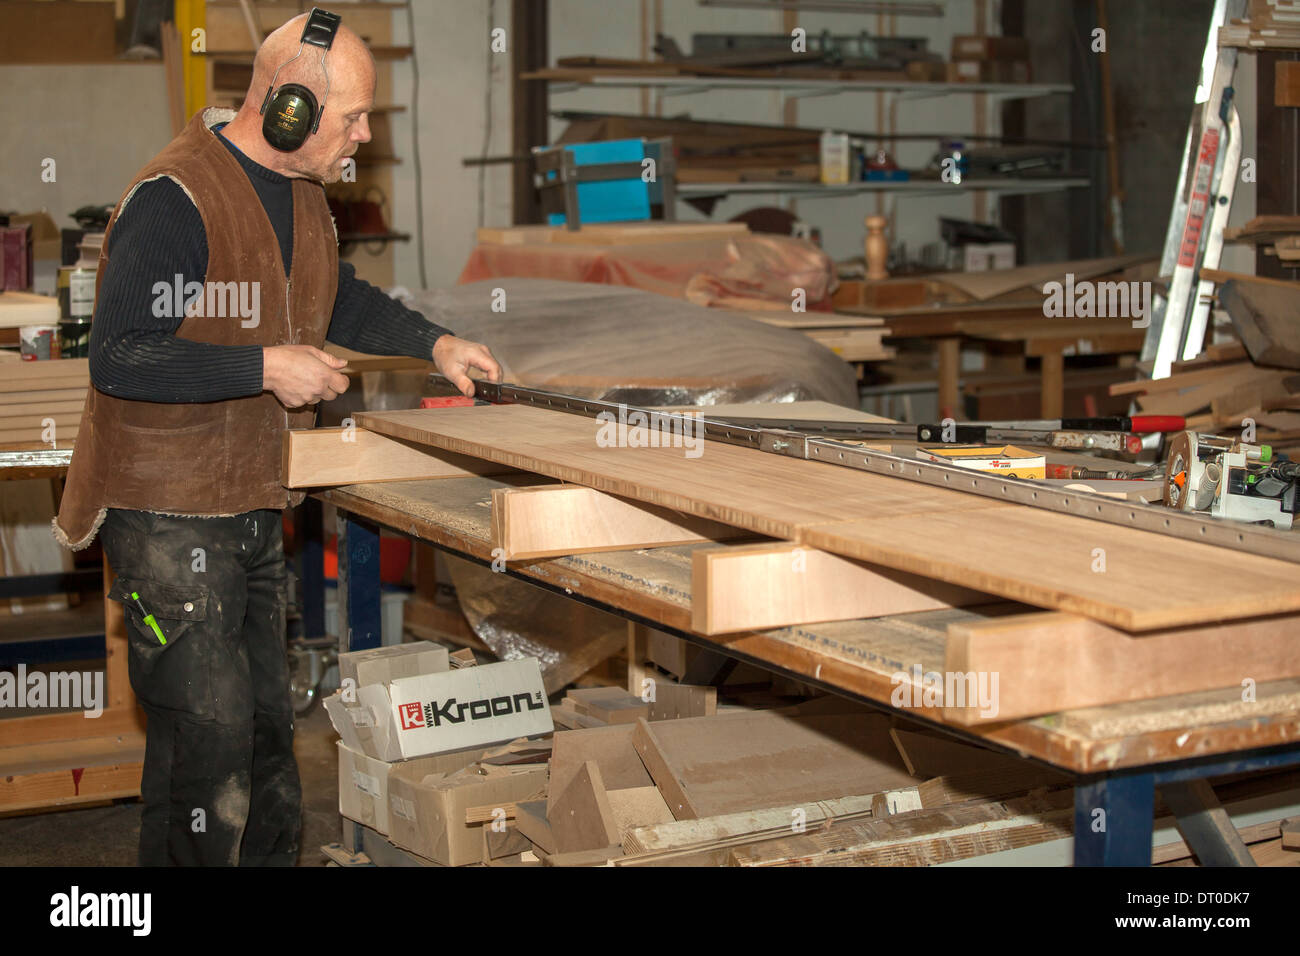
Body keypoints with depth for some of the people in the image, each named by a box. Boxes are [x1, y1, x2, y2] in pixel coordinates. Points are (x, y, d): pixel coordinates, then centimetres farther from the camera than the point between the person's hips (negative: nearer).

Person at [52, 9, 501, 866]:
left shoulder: (300, 191, 10)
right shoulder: (175, 199, -20)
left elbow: (337, 298, 28)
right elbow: (119, 358, -24)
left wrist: (433, 342, 15)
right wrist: (264, 368, -24)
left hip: (254, 507, 9)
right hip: (169, 513, -9)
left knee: (266, 723, 14)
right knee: (208, 730, -7)